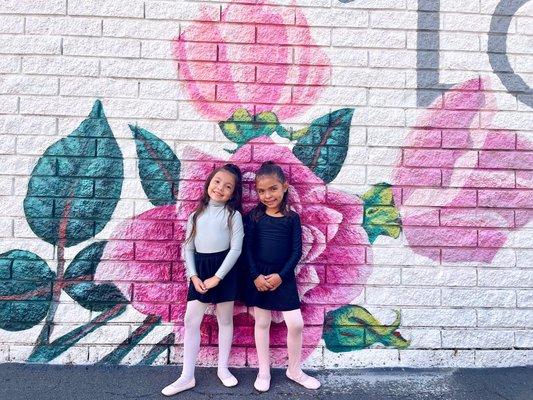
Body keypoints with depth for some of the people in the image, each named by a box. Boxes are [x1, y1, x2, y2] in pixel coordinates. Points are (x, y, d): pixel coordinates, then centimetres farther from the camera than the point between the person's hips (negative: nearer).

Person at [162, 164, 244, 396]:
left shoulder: (233, 215, -4)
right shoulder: (197, 214, 6)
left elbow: (236, 249, -10)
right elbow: (188, 248, 5)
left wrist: (217, 277, -15)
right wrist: (193, 276, -7)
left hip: (224, 271, -3)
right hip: (200, 270, 3)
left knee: (224, 320, 11)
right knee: (191, 321, 5)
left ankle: (223, 368, 30)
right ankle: (187, 376, 18)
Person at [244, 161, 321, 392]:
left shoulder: (292, 218, -2)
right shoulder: (254, 216, -2)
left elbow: (296, 251, -3)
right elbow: (247, 248, -3)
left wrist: (281, 275, -12)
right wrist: (256, 276, -12)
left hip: (284, 276, 0)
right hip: (259, 277, 0)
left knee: (296, 323, 0)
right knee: (262, 323, 11)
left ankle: (294, 370, 25)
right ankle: (264, 372, 28)